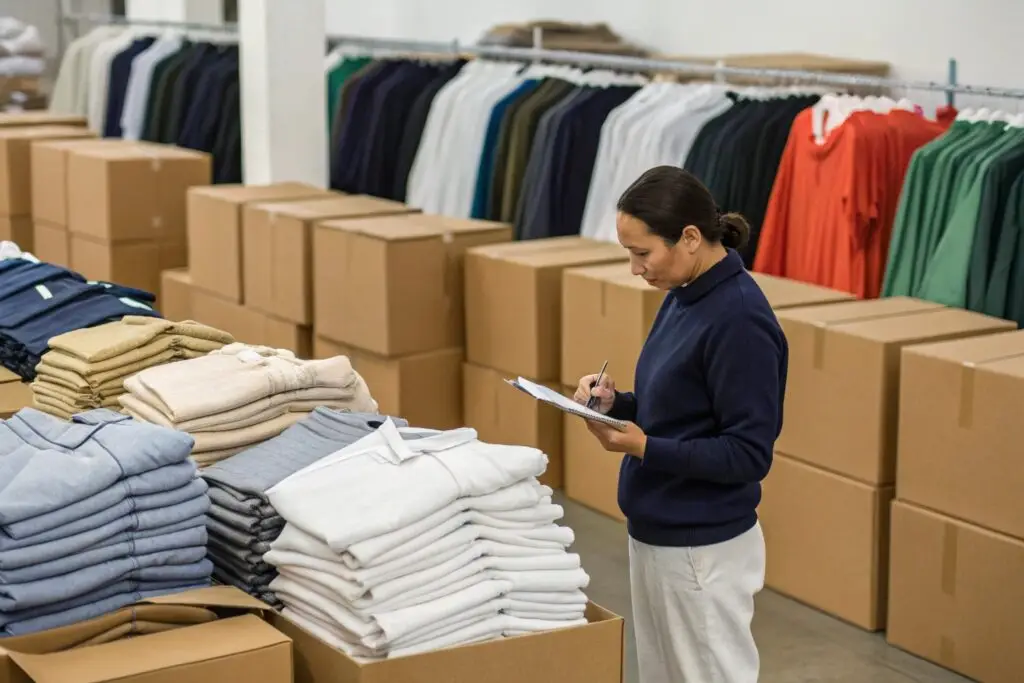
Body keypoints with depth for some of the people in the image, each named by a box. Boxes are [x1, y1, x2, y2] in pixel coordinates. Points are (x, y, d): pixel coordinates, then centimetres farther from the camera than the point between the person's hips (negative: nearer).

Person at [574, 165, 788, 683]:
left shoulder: (739, 319, -22)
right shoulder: (683, 296, 5)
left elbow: (748, 454, -21)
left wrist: (644, 447, -25)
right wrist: (616, 403, -1)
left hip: (704, 548, -9)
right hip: (655, 533, 9)